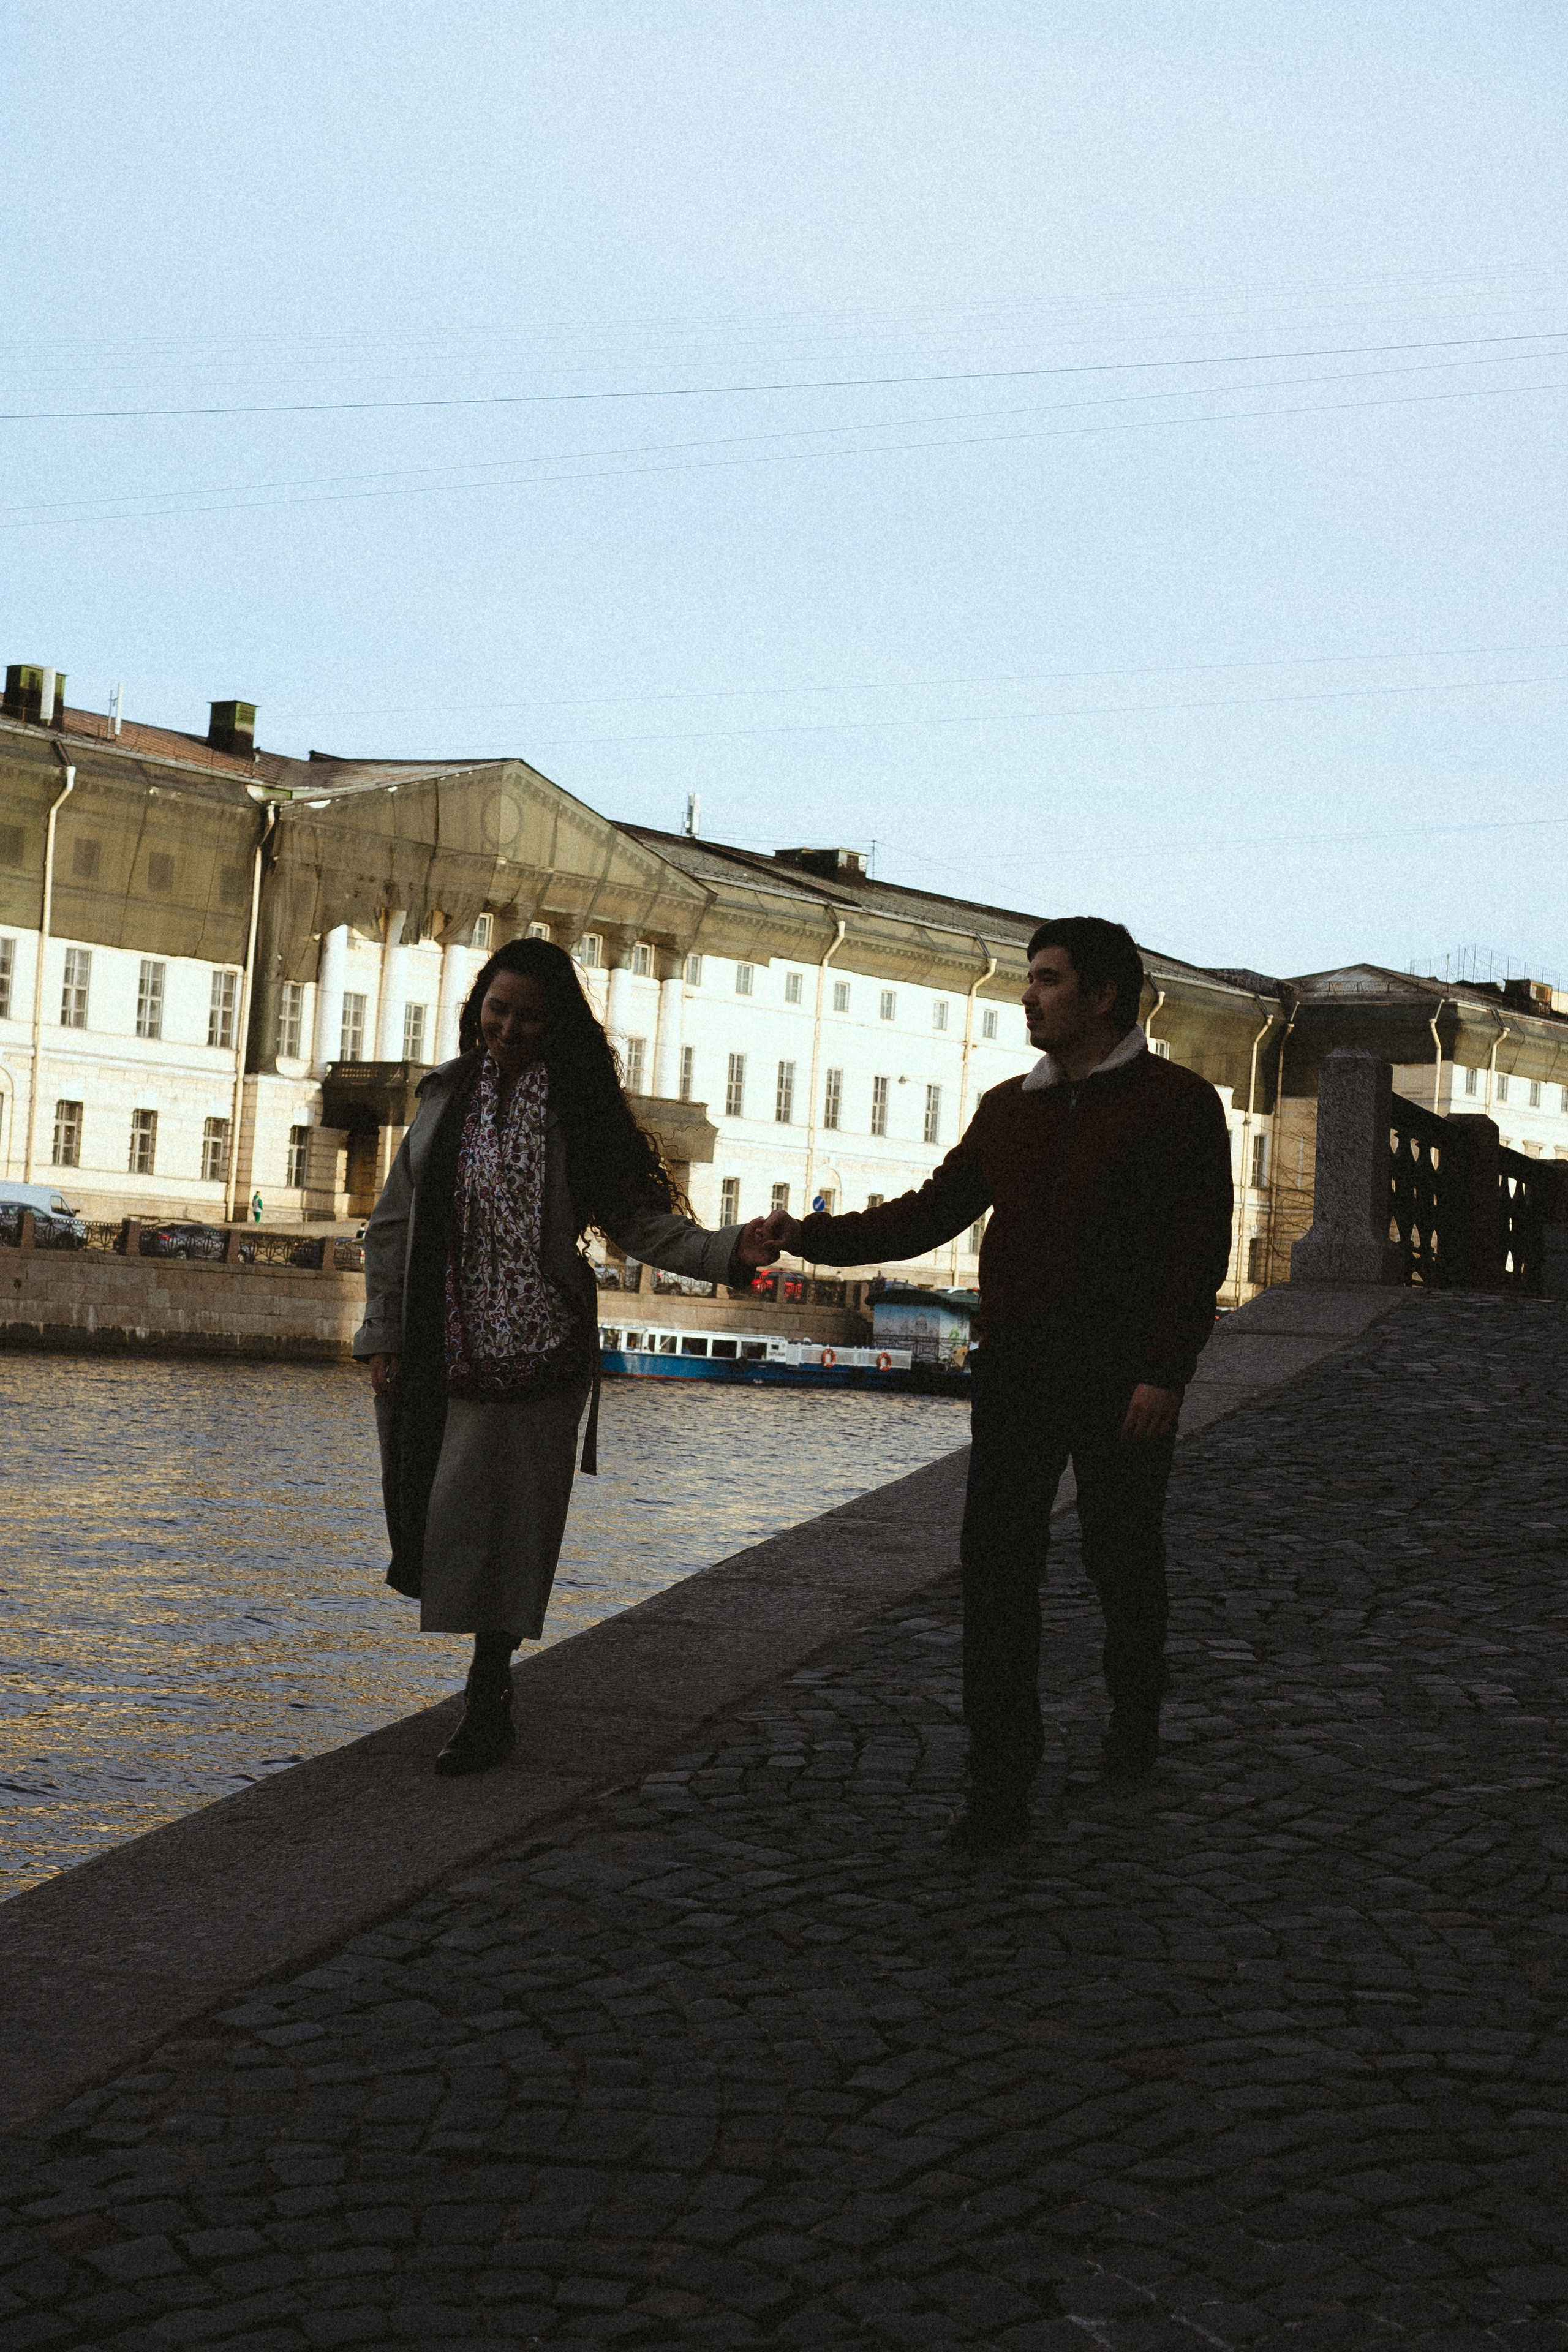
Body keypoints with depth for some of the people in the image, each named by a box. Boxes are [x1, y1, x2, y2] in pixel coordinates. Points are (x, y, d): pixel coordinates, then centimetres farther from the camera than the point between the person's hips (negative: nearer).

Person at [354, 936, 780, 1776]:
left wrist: (726, 1250, -20)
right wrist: (384, 1336, 7)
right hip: (439, 1352, 3)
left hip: (532, 1353, -3)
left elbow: (636, 1219, -4)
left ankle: (487, 1706, 9)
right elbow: (393, 1223, 11)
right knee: (425, 1510, 4)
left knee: (499, 1525, -2)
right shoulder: (446, 1096, 8)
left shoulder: (579, 1109, -1)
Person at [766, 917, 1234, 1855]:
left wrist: (1163, 1372, -16)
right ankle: (1002, 1779, -1)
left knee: (1121, 1556, 10)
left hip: (1121, 1378, -4)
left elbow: (1199, 1248, -8)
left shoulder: (1178, 1103, -3)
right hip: (1017, 1371, 4)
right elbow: (935, 1212, 12)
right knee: (998, 1562, -4)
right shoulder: (1008, 1110, 13)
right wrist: (816, 1235, 1)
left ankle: (1136, 1708, 38)